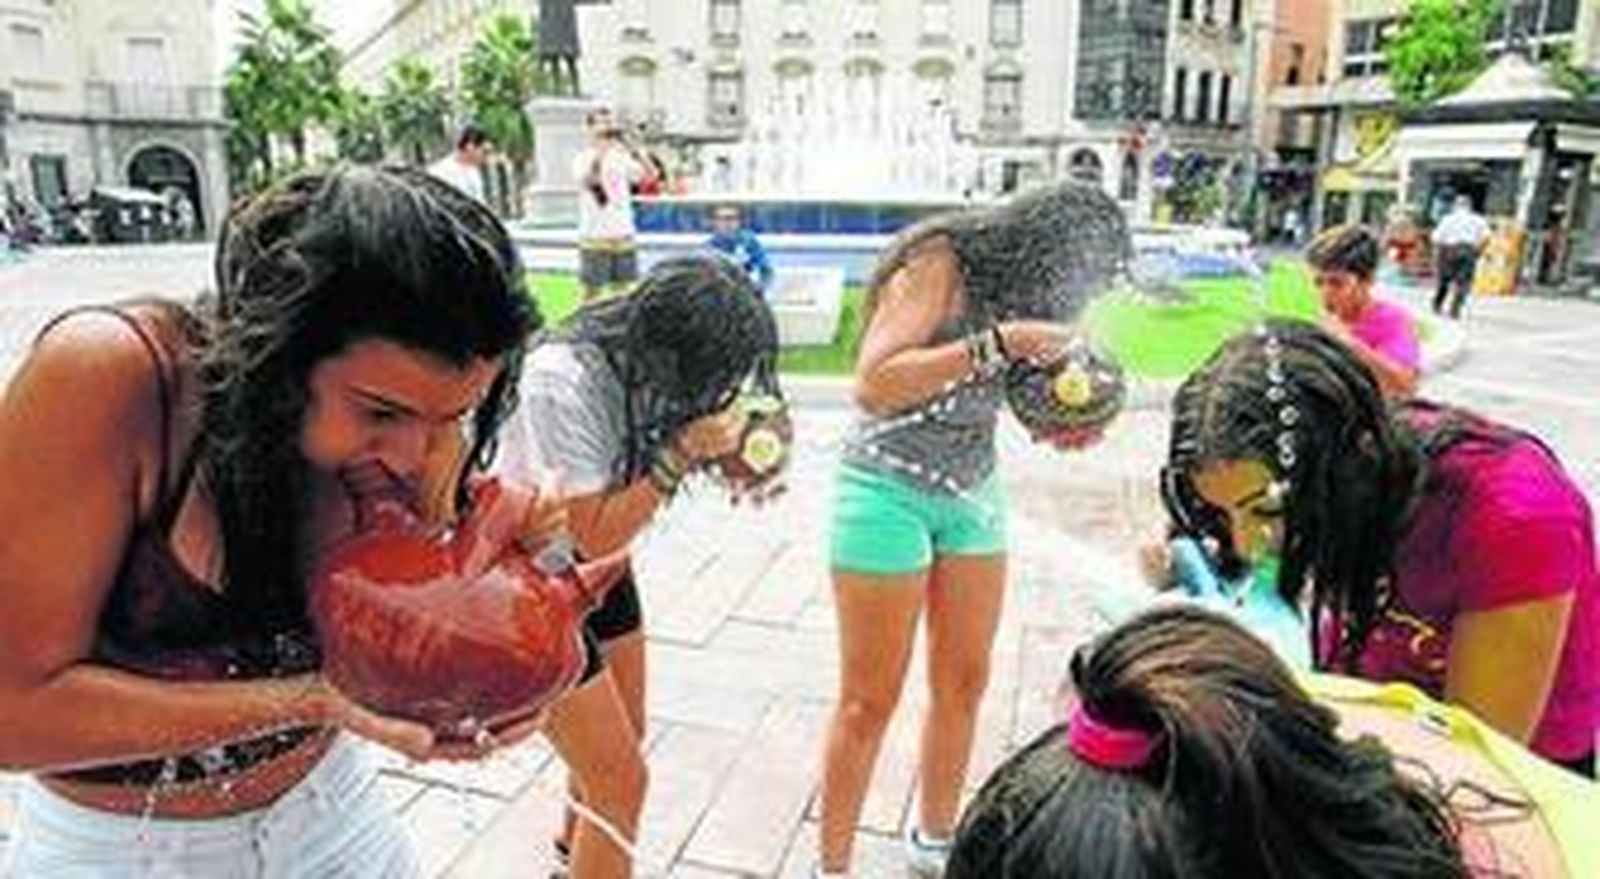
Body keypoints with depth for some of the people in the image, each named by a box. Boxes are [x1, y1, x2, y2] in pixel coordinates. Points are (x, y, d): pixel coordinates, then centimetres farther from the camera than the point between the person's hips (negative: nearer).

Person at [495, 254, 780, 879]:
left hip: (598, 568, 7)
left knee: (625, 736, 22)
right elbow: (596, 535, -28)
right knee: (620, 779, -4)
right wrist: (683, 453, -31)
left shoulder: (648, 355, -14)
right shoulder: (562, 382, -34)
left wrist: (725, 442, -19)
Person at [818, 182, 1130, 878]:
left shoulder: (1014, 282, 5)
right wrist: (996, 343, -28)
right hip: (891, 491, -7)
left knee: (964, 683, 14)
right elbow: (873, 387, -26)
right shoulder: (939, 265, -16)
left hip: (974, 493, 7)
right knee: (869, 701, 2)